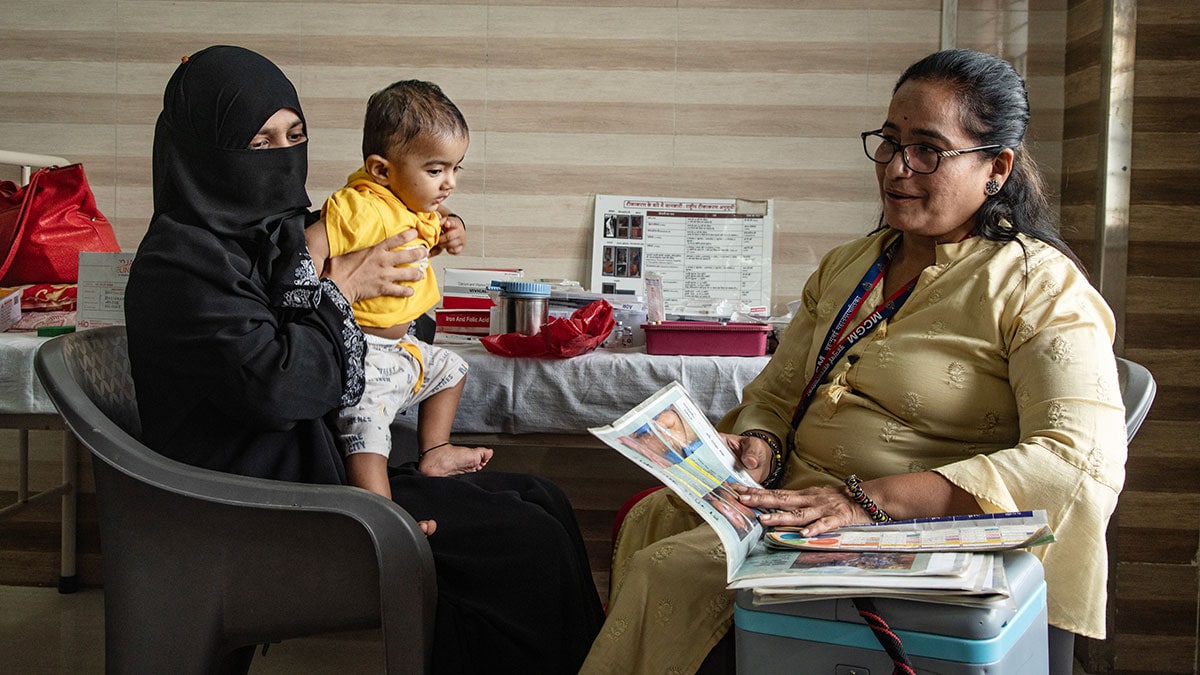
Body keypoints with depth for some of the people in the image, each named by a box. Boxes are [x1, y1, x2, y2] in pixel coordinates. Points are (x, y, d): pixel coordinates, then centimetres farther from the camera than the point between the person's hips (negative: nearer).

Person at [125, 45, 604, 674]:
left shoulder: (279, 226, 11)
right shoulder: (179, 263, -16)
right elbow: (276, 387, -24)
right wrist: (340, 290, -11)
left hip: (326, 463, 10)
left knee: (543, 501, 4)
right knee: (529, 546, -17)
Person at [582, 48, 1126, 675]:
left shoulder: (1043, 287, -7)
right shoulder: (846, 265, 16)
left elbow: (1082, 464, -21)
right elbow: (776, 393, 19)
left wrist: (867, 498, -28)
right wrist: (759, 448, -8)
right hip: (798, 499, 7)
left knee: (669, 572, -22)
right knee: (649, 518, -18)